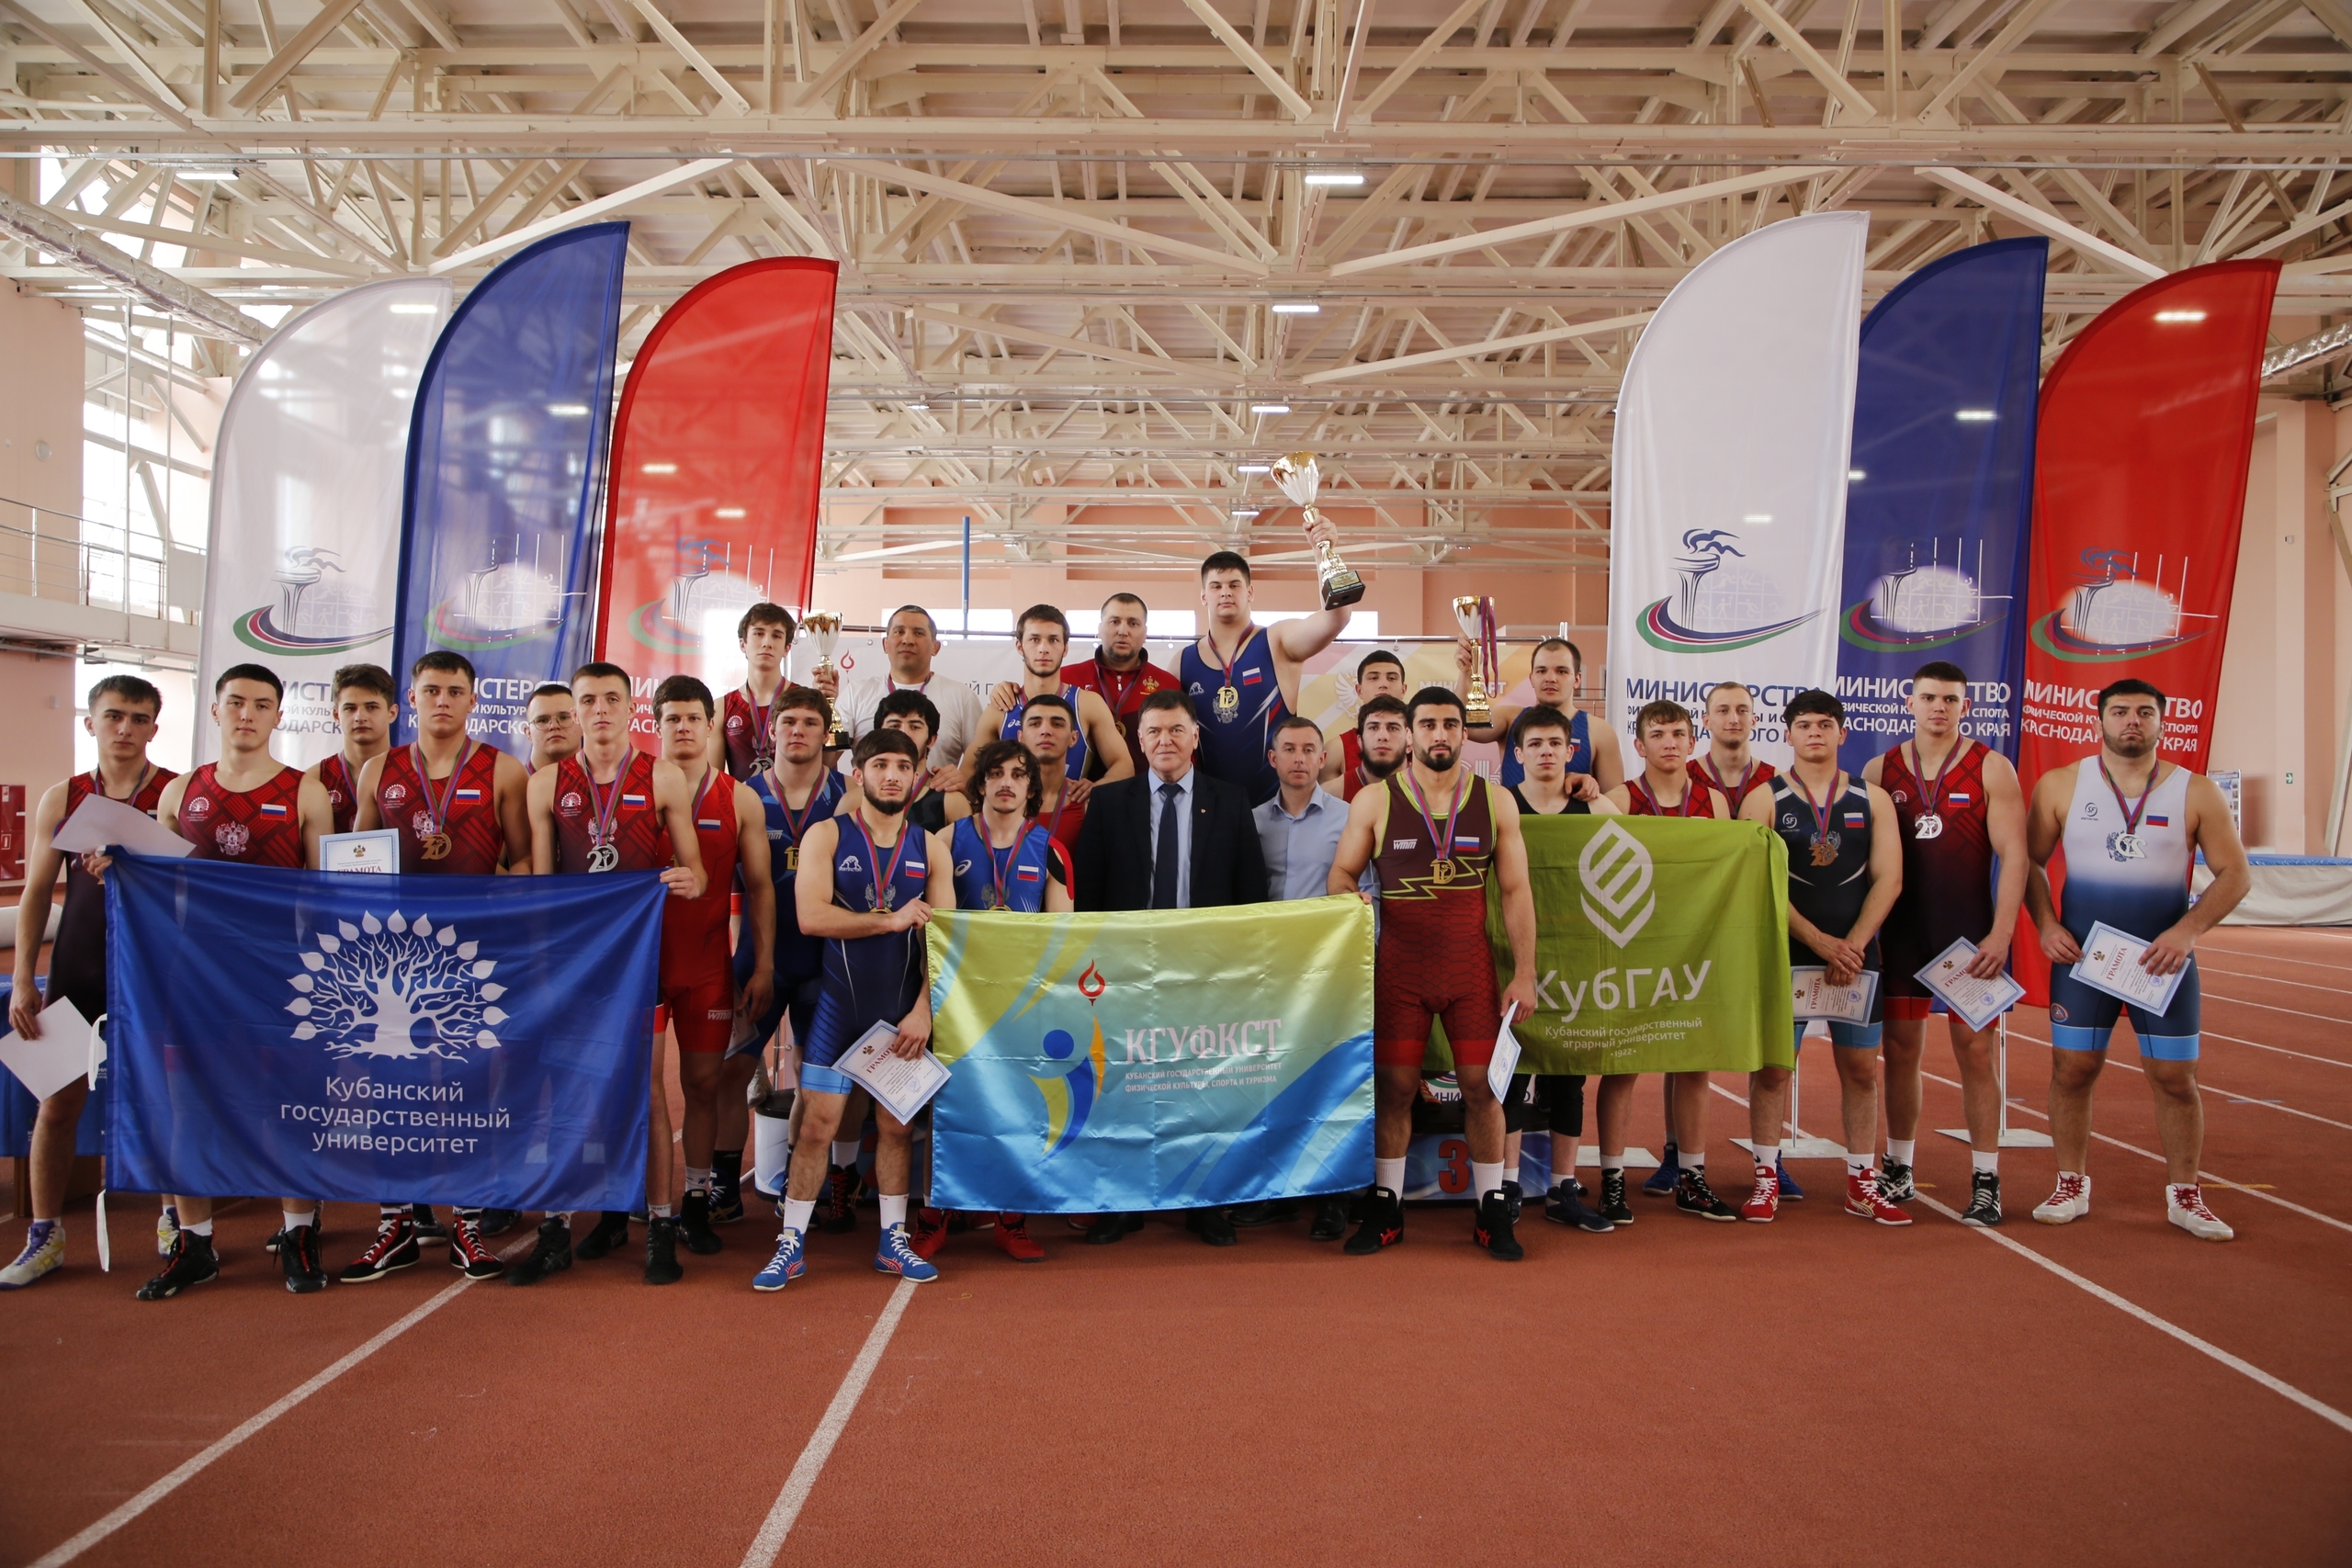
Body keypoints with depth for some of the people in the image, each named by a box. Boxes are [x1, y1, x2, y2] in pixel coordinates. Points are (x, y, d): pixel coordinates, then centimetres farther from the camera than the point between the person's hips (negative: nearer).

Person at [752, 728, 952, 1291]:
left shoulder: (929, 850, 6)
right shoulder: (827, 835, -1)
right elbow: (812, 916, -15)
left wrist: (923, 1009, -10)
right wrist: (891, 919, -14)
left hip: (903, 1007, 2)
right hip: (839, 1001, -2)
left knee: (896, 1123, 8)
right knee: (818, 1123, -2)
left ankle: (893, 1241, 19)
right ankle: (791, 1244, 9)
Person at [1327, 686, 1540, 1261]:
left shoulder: (1496, 801, 4)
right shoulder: (1374, 801, 1)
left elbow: (1516, 891, 4)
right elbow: (1342, 874, 6)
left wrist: (1524, 974, -1)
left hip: (1472, 966, 1)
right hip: (1398, 967, -1)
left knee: (1482, 1084, 2)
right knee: (1394, 1086, 4)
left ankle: (1491, 1211, 16)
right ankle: (1386, 1207, 17)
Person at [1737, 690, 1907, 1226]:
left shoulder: (1873, 799, 8)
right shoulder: (1764, 800, 0)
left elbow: (1887, 879, 1)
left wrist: (1852, 945, -10)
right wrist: (1820, 941, -14)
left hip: (1857, 953, 2)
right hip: (1785, 954, -2)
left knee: (1861, 1067, 7)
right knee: (1771, 1066, -1)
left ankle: (1862, 1184, 17)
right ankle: (1766, 1179, 7)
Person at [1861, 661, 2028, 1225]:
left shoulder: (1990, 769, -1)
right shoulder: (1880, 771, 6)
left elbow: (2013, 855, -6)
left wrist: (2001, 933, -15)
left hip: (1969, 933, -2)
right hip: (1900, 930, 3)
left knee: (1976, 1051, -1)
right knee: (1900, 1049, 8)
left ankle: (1985, 1183, 6)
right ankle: (1898, 1172, 19)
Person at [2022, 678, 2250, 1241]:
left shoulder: (2195, 792, 0)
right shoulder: (2060, 785, 0)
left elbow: (2235, 873, -1)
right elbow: (2031, 861, 6)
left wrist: (2186, 931, -14)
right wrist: (2046, 925, -7)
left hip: (2164, 957, 0)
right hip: (2080, 956, 0)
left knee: (2175, 1077, 4)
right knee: (2072, 1069, 3)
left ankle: (2185, 1196, 19)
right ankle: (2072, 1186, 17)